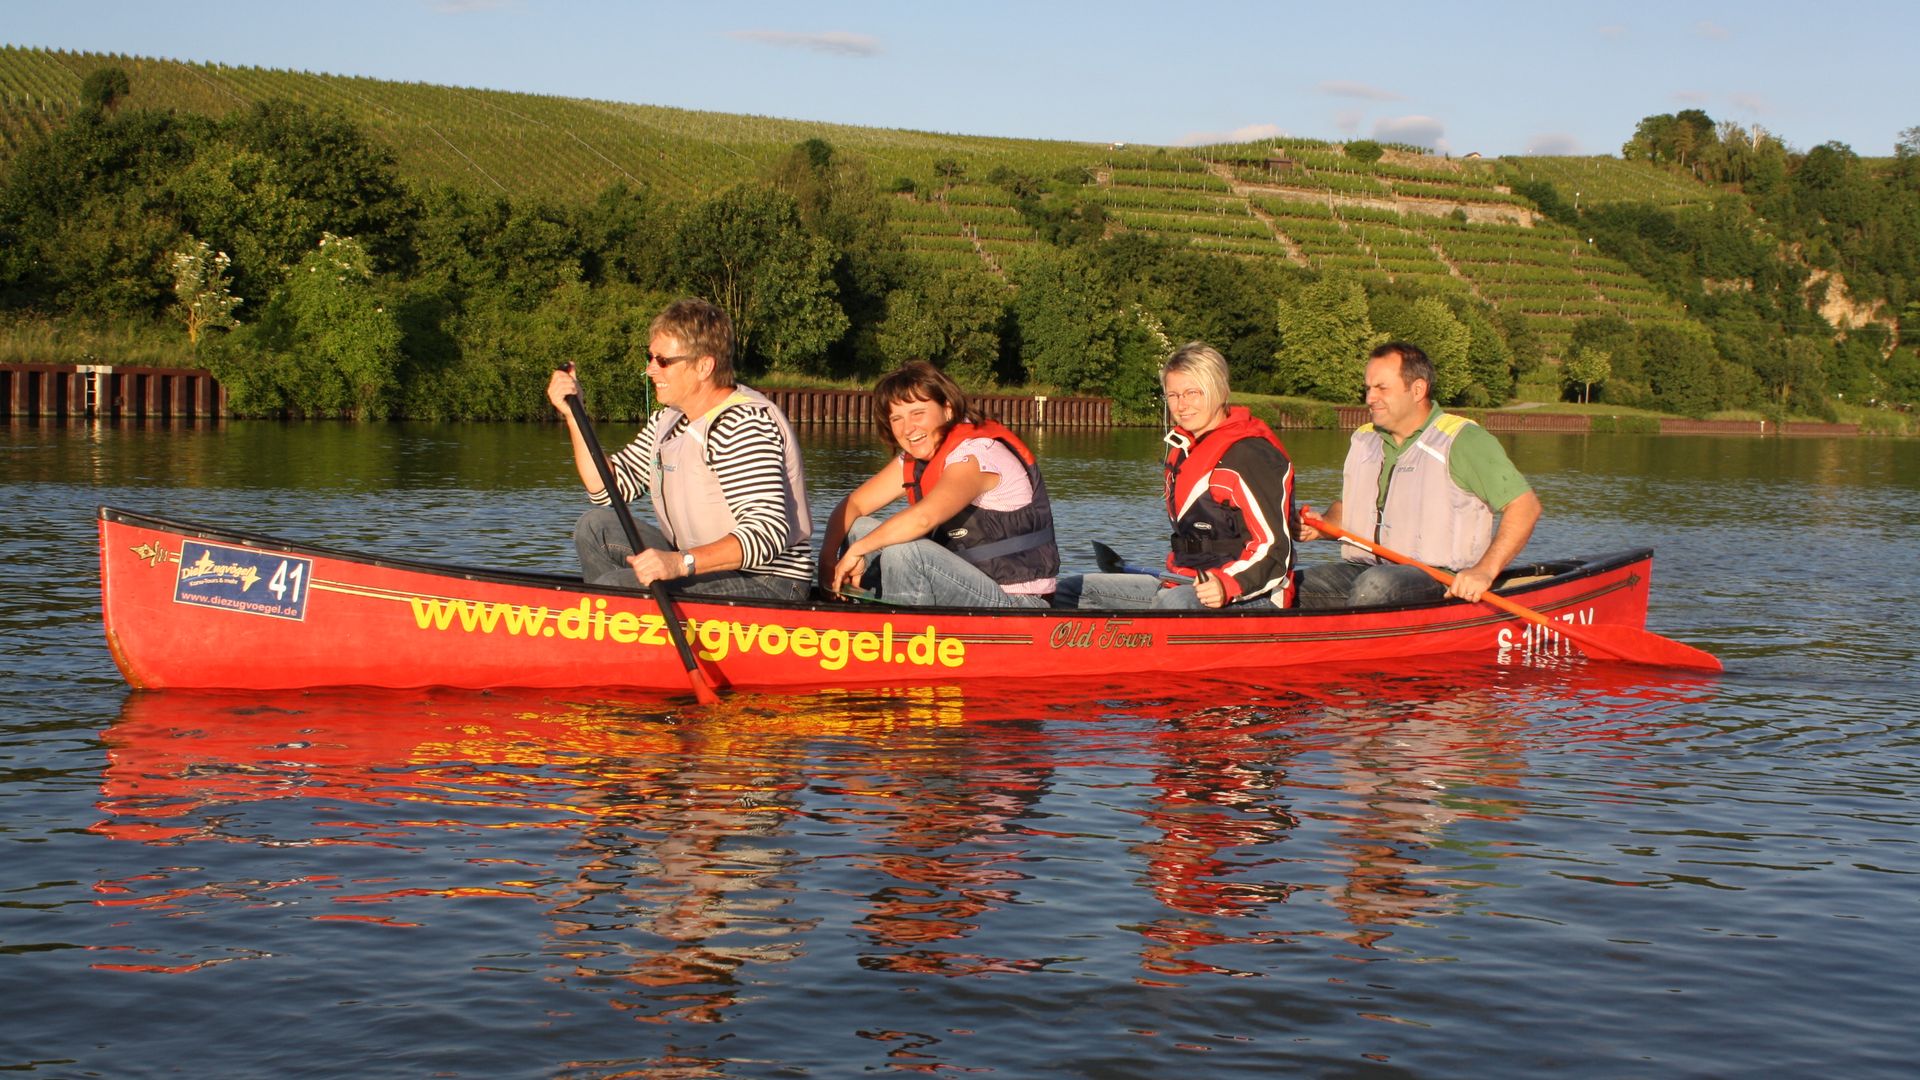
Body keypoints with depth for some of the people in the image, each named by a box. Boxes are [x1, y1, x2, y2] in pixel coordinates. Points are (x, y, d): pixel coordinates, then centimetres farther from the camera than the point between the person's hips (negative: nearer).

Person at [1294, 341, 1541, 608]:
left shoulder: (1463, 441, -4)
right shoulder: (1363, 441, 16)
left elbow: (1526, 506, -8)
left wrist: (1485, 571, -19)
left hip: (1440, 581, -6)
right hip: (1364, 570, 6)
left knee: (1375, 584, -37)